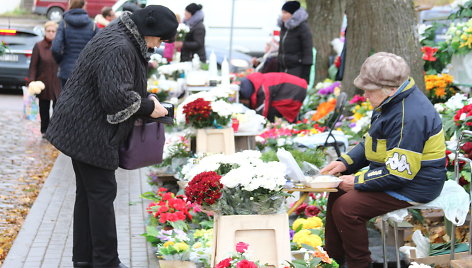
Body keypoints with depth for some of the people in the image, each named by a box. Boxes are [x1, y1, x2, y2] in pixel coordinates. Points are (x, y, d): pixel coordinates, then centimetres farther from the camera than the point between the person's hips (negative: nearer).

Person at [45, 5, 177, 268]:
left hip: (82, 128, 11)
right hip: (90, 133, -11)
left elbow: (125, 84, 23)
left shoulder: (120, 38, 11)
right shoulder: (119, 48, -23)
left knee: (88, 192, 15)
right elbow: (116, 96, -31)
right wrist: (148, 106, -17)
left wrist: (147, 98, 6)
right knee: (102, 193, -2)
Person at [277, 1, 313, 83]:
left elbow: (308, 51, -11)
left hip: (297, 70, -7)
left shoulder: (303, 27, -9)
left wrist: (305, 76, -15)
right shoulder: (283, 27, 11)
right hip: (284, 69, 7)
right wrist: (279, 71, 17)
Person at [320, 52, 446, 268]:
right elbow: (371, 143, 18)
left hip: (412, 187, -11)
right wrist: (345, 162, 4)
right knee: (337, 193, 13)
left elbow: (399, 174, -28)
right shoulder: (391, 102, 5)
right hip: (388, 172, 11)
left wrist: (358, 181, -18)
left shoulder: (410, 117, -28)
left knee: (345, 207, -19)